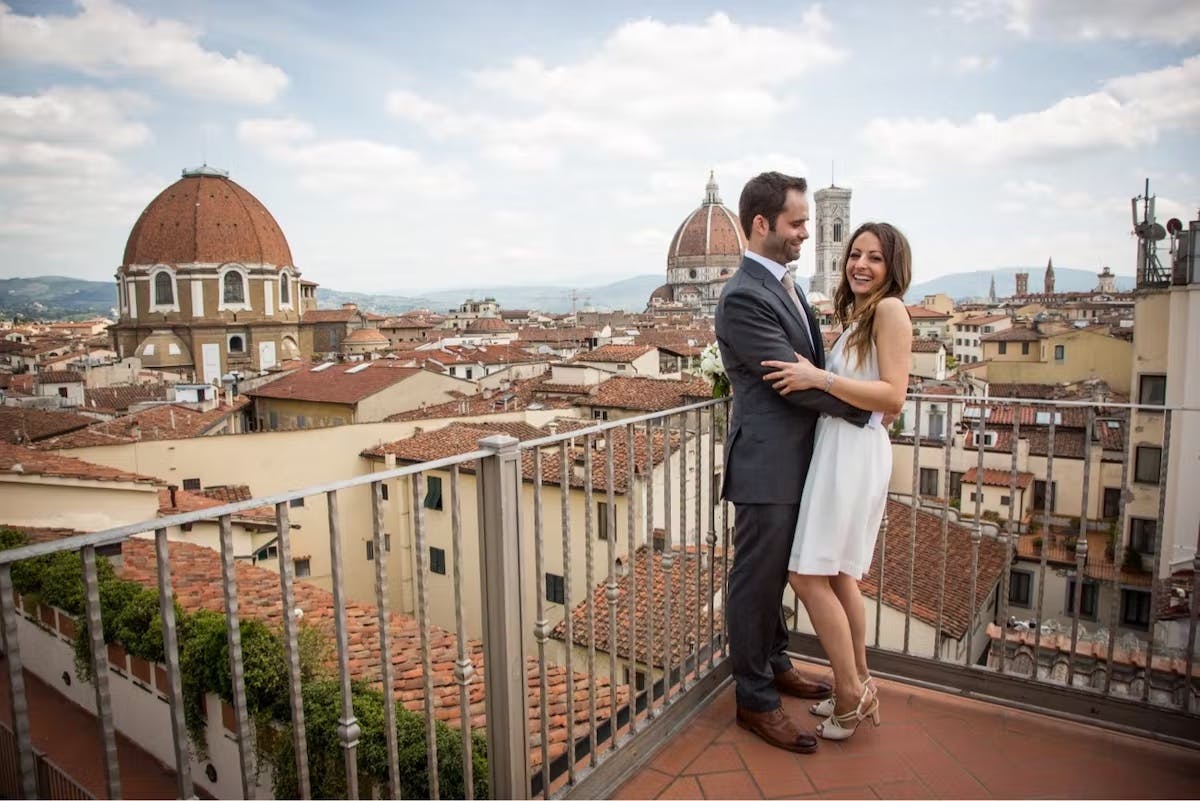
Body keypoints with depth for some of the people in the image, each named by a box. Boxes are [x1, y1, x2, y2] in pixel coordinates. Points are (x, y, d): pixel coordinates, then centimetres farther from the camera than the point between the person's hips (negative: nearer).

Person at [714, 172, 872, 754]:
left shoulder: (783, 283, 12)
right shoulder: (743, 297, -19)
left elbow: (812, 364, 19)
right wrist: (867, 407, -9)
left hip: (794, 460, 9)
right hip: (767, 464, -9)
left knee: (775, 573, 23)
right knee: (756, 579, 4)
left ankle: (773, 664, 41)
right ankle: (755, 699, 20)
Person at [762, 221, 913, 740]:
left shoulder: (890, 309, -9)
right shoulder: (857, 316, 17)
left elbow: (893, 396, -18)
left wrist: (819, 379, -22)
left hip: (854, 453, -9)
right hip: (837, 449, 10)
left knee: (809, 576, -7)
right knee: (837, 575, 15)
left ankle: (851, 695, 9)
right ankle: (858, 688, 27)